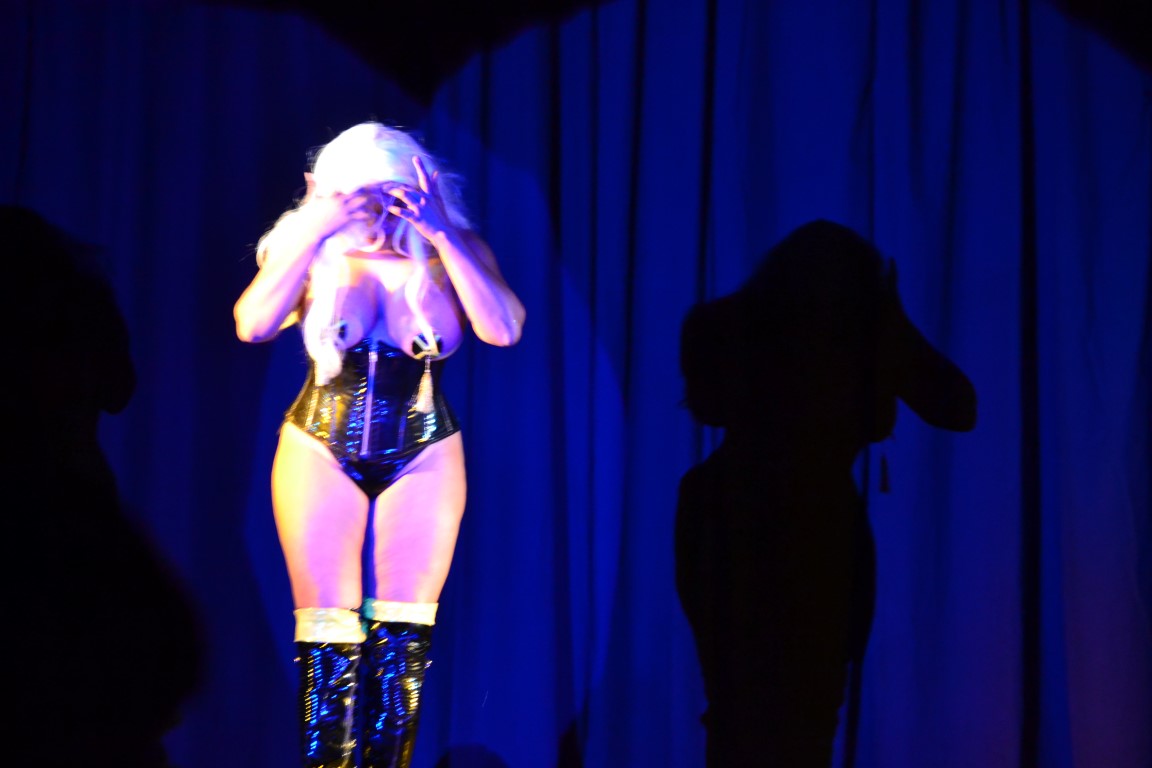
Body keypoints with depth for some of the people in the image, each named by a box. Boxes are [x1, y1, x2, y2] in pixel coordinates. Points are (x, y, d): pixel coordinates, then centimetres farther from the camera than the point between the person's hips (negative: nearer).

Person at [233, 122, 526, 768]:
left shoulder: (452, 249, -4)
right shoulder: (311, 248, -3)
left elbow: (504, 330, -19)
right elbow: (253, 325, -18)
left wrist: (442, 235, -24)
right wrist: (316, 233, -23)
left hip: (424, 458, 0)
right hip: (321, 453, 0)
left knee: (402, 643, 2)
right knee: (328, 643, -1)